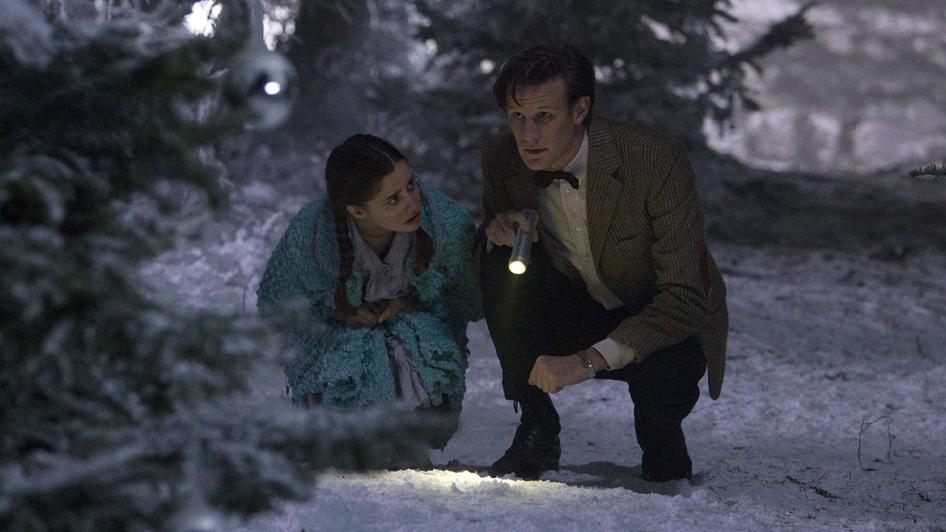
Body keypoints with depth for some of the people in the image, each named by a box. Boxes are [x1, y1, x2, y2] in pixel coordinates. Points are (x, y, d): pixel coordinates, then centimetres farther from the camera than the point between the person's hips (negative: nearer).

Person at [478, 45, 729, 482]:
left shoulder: (658, 161, -28)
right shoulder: (501, 159, -14)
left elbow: (686, 298, -30)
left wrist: (590, 359, -40)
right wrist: (497, 229, -23)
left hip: (667, 320, -3)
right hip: (577, 312, 4)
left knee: (663, 380, -36)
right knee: (505, 264, -25)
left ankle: (661, 441, 2)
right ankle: (536, 431, -12)